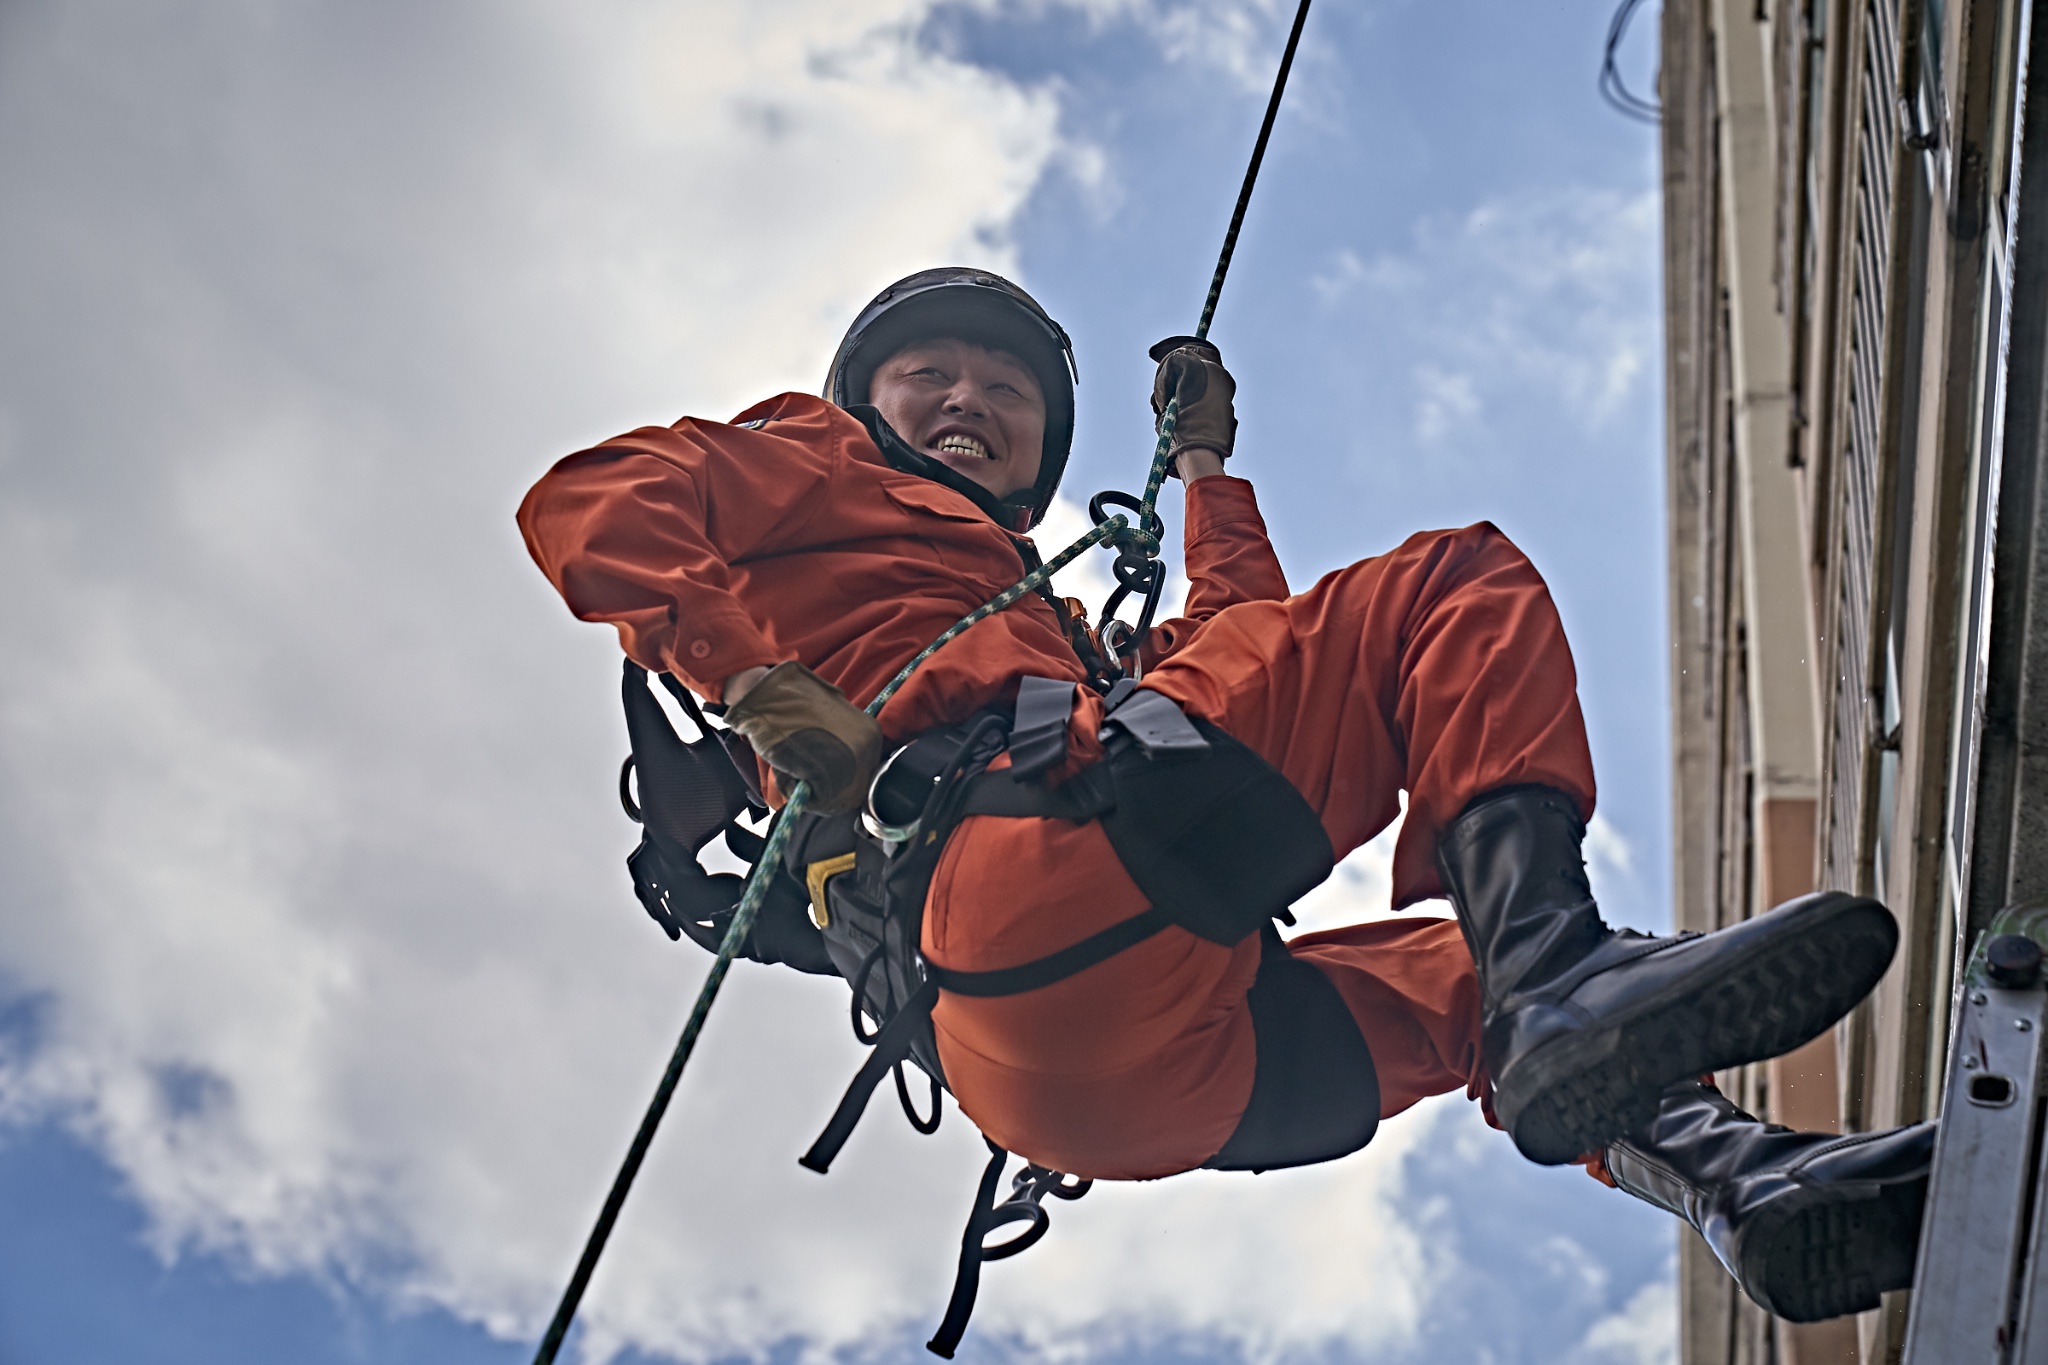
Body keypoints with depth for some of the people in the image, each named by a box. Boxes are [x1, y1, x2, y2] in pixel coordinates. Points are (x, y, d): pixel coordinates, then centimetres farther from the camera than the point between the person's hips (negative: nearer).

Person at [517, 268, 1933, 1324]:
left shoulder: (1051, 630, 45)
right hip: (1032, 879, -8)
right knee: (1465, 583, -5)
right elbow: (586, 505, 5)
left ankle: (1738, 1175, -4)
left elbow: (1251, 658, 47)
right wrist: (759, 677, -10)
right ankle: (1563, 979, -29)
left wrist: (1207, 464, 53)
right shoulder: (814, 467, 25)